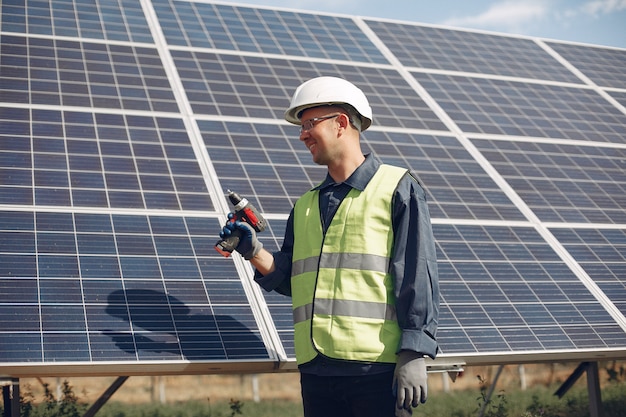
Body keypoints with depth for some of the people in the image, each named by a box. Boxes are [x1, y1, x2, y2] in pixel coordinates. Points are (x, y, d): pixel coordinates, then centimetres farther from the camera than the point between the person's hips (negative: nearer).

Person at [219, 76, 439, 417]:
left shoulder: (397, 188, 1)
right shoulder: (305, 206, 19)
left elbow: (417, 277, -6)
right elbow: (290, 280, 18)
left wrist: (413, 355, -13)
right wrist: (255, 252, 0)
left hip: (377, 367, -5)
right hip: (316, 370, 6)